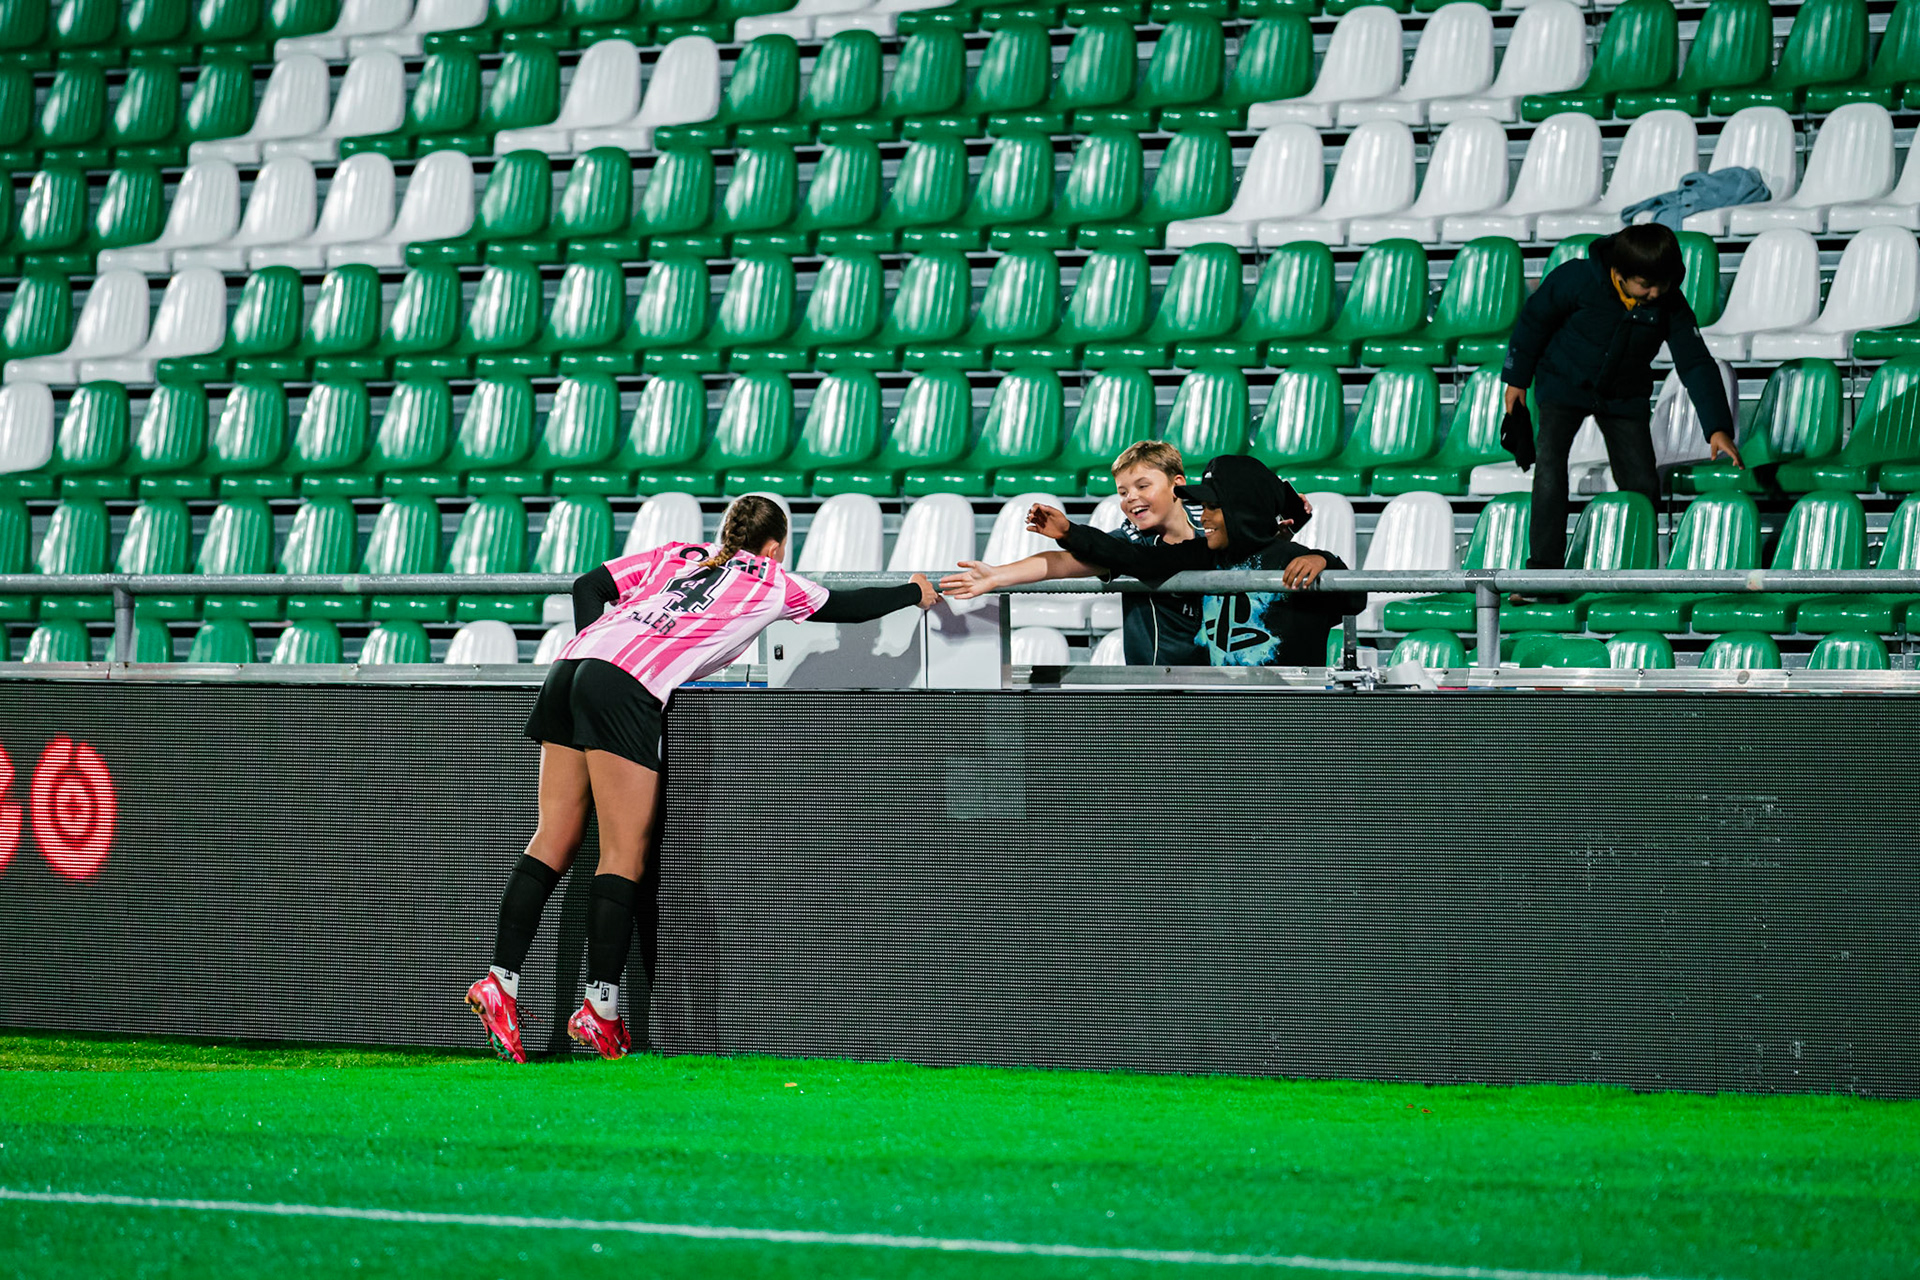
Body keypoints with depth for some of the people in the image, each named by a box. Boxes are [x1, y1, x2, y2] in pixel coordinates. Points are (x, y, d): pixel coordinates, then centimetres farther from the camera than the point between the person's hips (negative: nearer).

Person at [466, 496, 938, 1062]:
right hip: (627, 690, -6)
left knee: (554, 840, 5)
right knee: (624, 856, -4)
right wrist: (915, 593, 48)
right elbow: (848, 606, 32)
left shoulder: (675, 556, 29)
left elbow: (588, 586, 21)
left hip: (571, 668, 6)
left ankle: (501, 980, -5)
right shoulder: (771, 581, 17)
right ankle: (600, 1007, -10)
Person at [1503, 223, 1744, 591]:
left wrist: (1718, 428, -29)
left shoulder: (1670, 304, -19)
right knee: (1549, 463, -23)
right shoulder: (1578, 279, -26)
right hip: (1565, 382, -3)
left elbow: (1696, 364, -19)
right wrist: (1517, 378, -1)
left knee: (1642, 483, -3)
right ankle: (1545, 566, -20)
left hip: (1624, 396, 3)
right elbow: (1534, 319, -10)